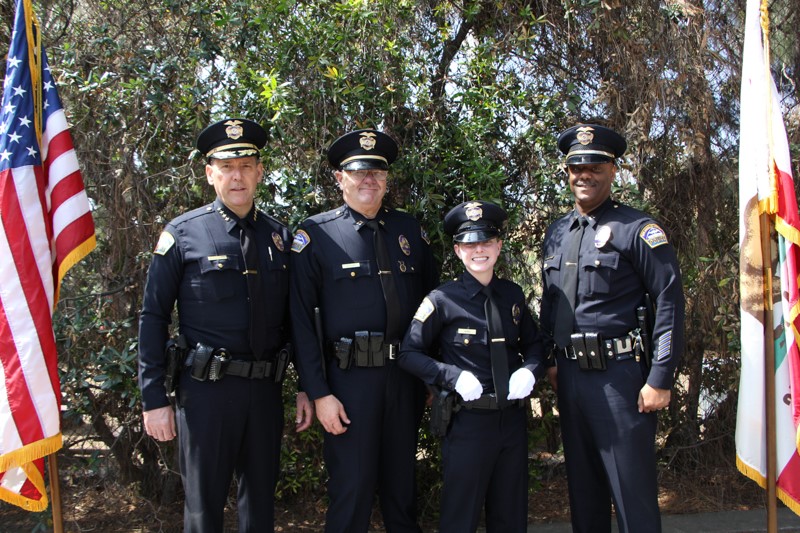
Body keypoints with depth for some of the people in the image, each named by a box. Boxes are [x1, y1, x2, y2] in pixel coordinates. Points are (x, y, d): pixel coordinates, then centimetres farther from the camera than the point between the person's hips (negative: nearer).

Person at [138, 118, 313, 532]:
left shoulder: (279, 236, 7)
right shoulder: (183, 234, -5)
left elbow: (294, 319, 11)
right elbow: (153, 318, -4)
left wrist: (307, 388, 8)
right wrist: (154, 399, -7)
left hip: (266, 389, 4)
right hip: (207, 389, -3)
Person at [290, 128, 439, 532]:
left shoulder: (410, 230, 9)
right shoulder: (315, 235, -4)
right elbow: (301, 320, -7)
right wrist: (318, 393, -12)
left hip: (406, 377, 4)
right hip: (349, 379, -4)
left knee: (402, 482, 17)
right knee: (352, 489, 2)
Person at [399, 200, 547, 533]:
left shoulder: (512, 295, 5)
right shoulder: (442, 300, -9)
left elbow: (534, 343, 16)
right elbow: (409, 354, -6)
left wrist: (530, 371, -6)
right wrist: (454, 377, -18)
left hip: (513, 419, 5)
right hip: (468, 422, -4)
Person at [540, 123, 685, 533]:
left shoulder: (637, 228, -8)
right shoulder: (557, 233, 12)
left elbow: (669, 301, -12)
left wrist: (660, 378, -16)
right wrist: (548, 360, 15)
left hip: (620, 375, -6)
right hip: (569, 374, 7)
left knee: (632, 492, 0)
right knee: (582, 488, 18)